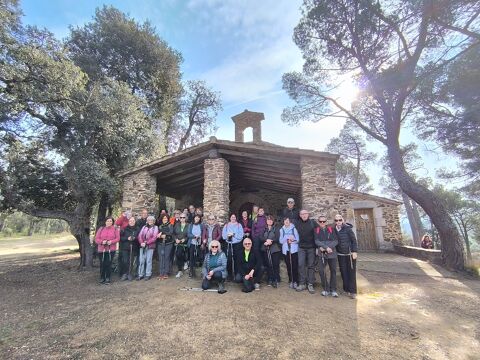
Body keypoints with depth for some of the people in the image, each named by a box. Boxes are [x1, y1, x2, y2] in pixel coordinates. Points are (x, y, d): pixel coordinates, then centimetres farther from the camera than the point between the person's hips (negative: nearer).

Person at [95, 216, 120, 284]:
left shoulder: (115, 229, 4)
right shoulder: (101, 229, 7)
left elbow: (118, 238, -1)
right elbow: (96, 239, 3)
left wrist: (111, 241, -18)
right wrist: (102, 241, -16)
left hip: (111, 249, -1)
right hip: (101, 249, 2)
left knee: (108, 264, -1)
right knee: (102, 264, 5)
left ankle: (108, 278, 12)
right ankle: (102, 278, 21)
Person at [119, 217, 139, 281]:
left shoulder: (137, 229, 5)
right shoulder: (125, 229, 2)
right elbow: (120, 237, -1)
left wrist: (134, 238, -12)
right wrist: (127, 238, -15)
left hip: (133, 247, 1)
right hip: (125, 247, -1)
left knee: (131, 261, 1)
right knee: (125, 261, -3)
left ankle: (130, 274, 16)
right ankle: (124, 274, 14)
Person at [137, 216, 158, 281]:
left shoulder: (155, 227, 3)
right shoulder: (144, 227, 15)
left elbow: (154, 237, -7)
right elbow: (140, 235, 5)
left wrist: (146, 243, -14)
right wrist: (141, 242, -12)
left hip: (150, 246, -3)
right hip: (142, 246, 3)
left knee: (148, 260, 1)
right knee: (141, 260, 4)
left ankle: (148, 275, 11)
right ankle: (140, 274, 15)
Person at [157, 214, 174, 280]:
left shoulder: (170, 226, 5)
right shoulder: (159, 226, 13)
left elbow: (171, 233, -11)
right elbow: (157, 234, 4)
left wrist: (163, 233, -17)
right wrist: (161, 236, -16)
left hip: (168, 244, -2)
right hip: (160, 244, 2)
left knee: (167, 257, -2)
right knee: (161, 258, 0)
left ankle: (166, 273, 5)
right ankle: (161, 273, 6)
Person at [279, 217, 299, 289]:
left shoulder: (294, 229, 0)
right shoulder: (281, 230, 8)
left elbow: (297, 239, -2)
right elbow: (281, 240, 3)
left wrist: (291, 241, -8)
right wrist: (287, 238, -10)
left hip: (294, 249, -2)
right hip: (286, 250, 2)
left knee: (295, 266, -6)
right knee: (288, 266, 4)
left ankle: (295, 281, 4)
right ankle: (290, 281, 15)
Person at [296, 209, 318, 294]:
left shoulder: (313, 223, -3)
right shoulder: (297, 224, 2)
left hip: (311, 247, -1)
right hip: (301, 247, 1)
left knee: (311, 265, 5)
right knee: (301, 265, -1)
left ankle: (310, 284, 14)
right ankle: (302, 283, 10)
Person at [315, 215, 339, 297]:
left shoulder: (331, 229, 4)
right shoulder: (316, 231, 3)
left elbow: (336, 241, -4)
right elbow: (317, 241, -7)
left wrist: (324, 247, -15)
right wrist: (326, 247, -20)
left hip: (332, 253, 1)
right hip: (322, 254, 0)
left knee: (333, 271, 6)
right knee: (321, 270, -6)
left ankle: (333, 290, 20)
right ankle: (326, 289, 11)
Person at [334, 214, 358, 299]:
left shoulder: (347, 228, -12)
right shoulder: (334, 230, -1)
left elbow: (354, 240, -9)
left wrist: (354, 251, -12)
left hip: (350, 254, -3)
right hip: (340, 255, 4)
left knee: (351, 272, 2)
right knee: (343, 272, 8)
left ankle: (352, 291, 10)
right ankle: (346, 289, 22)